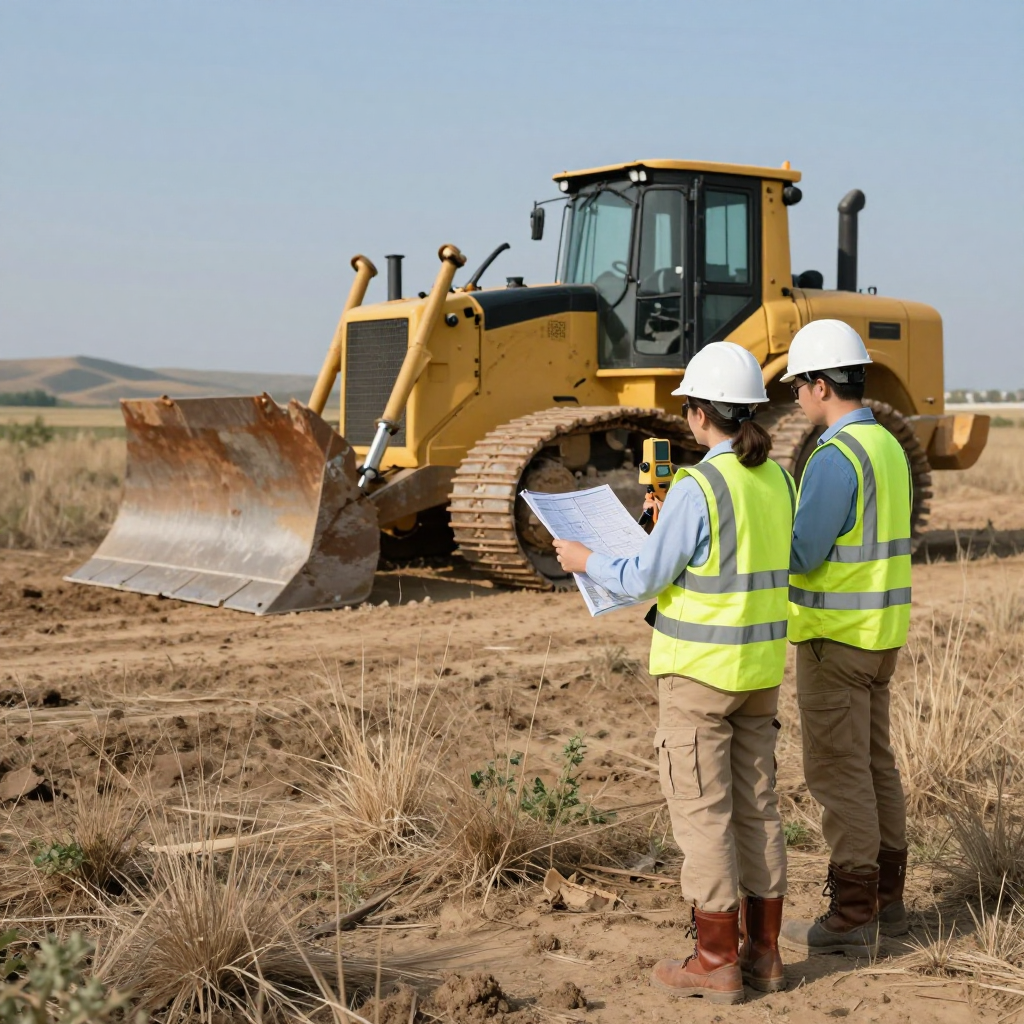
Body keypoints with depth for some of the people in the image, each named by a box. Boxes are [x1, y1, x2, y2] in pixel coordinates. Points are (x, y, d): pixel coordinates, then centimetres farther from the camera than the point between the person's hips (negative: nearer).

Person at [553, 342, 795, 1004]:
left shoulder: (696, 489, -19)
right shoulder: (778, 482, 5)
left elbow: (644, 581, -14)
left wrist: (586, 562, 4)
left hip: (699, 672, -7)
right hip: (761, 667, 8)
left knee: (702, 814, 2)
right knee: (757, 807, 13)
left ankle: (717, 963, 9)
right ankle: (764, 952, 21)